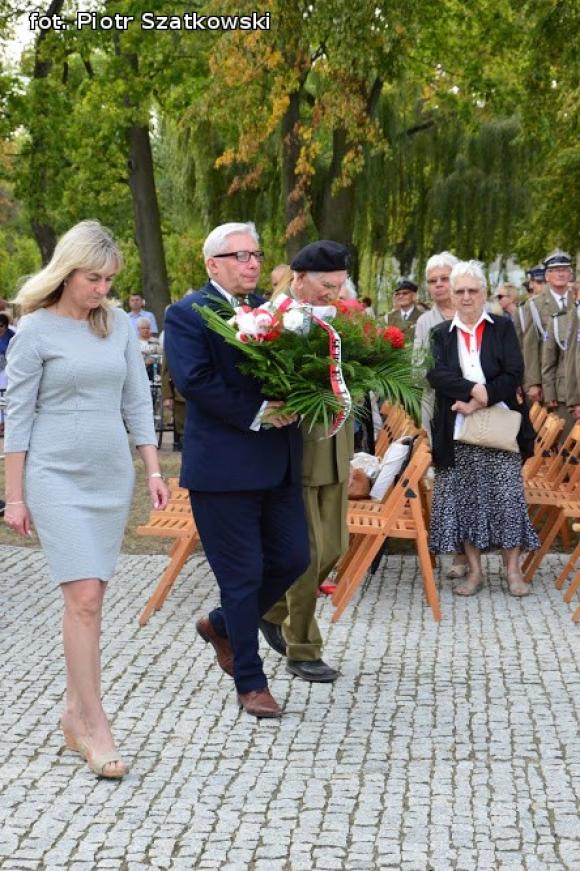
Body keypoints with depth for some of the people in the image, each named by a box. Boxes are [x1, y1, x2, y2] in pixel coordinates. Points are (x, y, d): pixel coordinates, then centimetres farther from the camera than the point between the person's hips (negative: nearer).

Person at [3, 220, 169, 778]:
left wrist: (153, 470, 5)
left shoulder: (118, 325, 7)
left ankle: (74, 712, 19)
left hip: (112, 476, 5)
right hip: (57, 476, -4)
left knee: (90, 597, 8)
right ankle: (94, 726, -7)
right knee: (83, 597, -11)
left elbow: (137, 401, 12)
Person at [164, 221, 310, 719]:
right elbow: (193, 380, -18)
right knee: (243, 576, 1)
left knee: (292, 559, 10)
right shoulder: (187, 314, -7)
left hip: (277, 464, 7)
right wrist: (257, 413, -18)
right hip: (223, 466, -6)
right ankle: (251, 683, 14)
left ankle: (222, 624, 34)